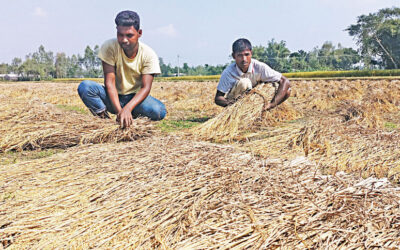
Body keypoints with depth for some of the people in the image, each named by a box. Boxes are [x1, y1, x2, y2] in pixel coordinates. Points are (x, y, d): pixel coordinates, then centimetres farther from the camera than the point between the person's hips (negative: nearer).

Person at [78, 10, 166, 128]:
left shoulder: (148, 54, -15)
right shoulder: (109, 47, -16)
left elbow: (145, 87, -21)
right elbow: (109, 82, -20)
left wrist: (128, 108, -39)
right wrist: (119, 110, -34)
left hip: (135, 97, 0)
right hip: (113, 97, 0)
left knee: (159, 111, -32)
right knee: (85, 86, -28)